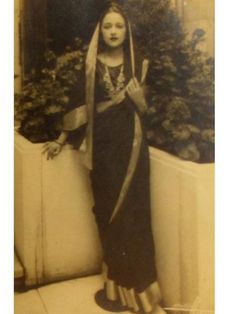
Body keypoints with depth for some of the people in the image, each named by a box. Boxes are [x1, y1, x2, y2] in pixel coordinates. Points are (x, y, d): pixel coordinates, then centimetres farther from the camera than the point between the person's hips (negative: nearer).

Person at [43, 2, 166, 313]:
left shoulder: (138, 64, 6)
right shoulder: (91, 64, 3)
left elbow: (146, 108, 11)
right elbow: (78, 103, 7)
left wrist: (136, 94, -7)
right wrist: (61, 140, 8)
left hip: (131, 145, 1)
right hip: (103, 145, 0)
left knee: (133, 212, 0)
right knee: (109, 213, 2)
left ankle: (133, 284, 11)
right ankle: (119, 284, 14)